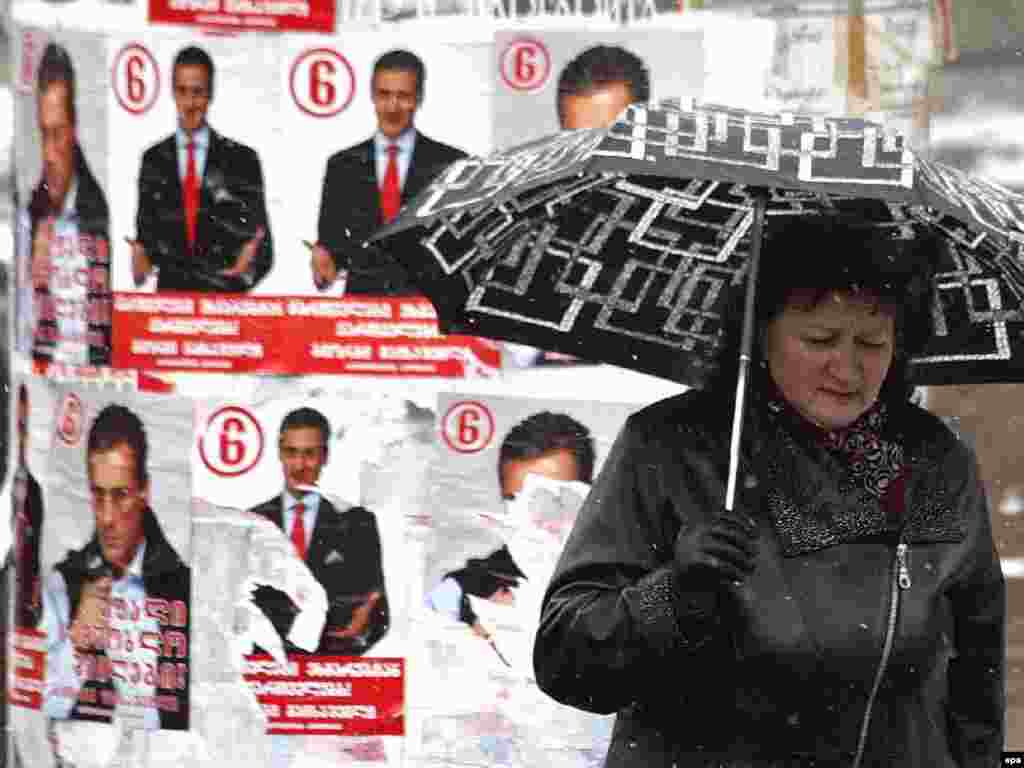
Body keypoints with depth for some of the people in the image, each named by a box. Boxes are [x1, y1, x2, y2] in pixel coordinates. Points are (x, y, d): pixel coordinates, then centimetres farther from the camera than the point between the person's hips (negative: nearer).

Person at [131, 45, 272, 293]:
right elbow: (146, 232, 13)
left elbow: (261, 244, 3)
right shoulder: (154, 159, 10)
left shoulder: (242, 159, 3)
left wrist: (250, 263, -18)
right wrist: (140, 263, -9)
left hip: (226, 294, -1)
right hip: (169, 295, 2)